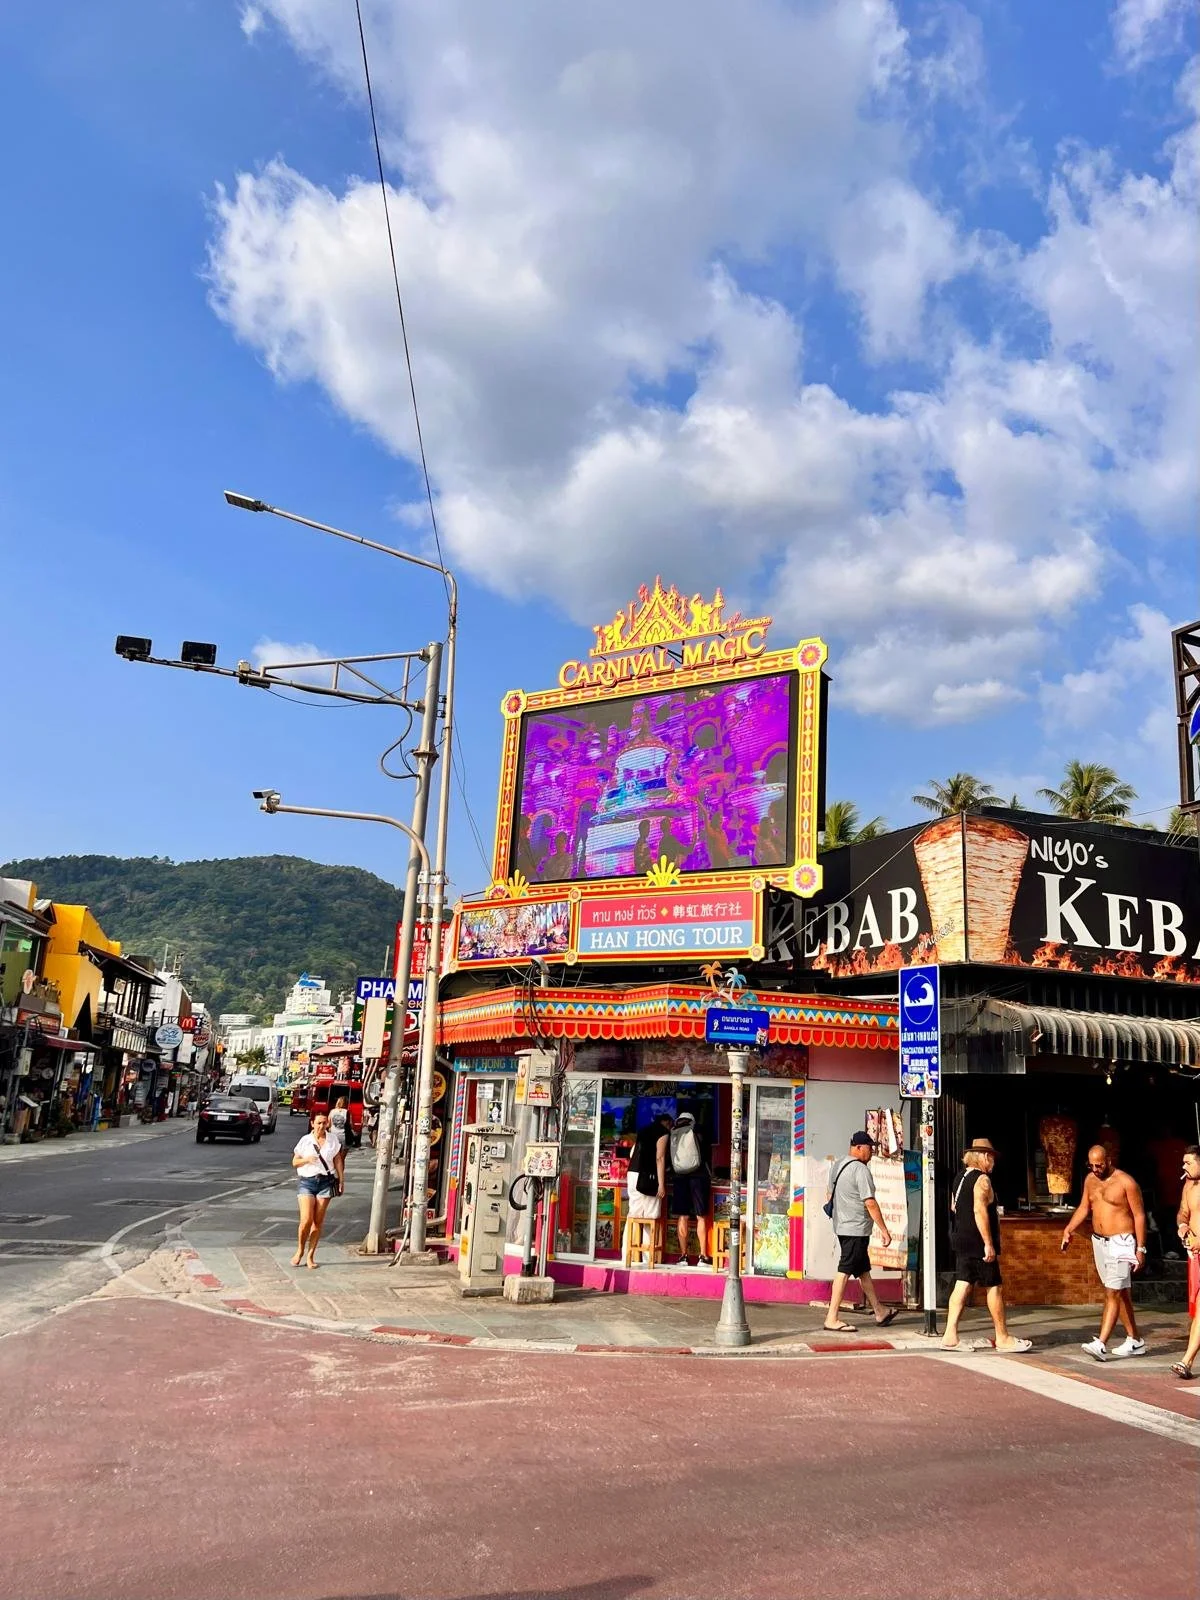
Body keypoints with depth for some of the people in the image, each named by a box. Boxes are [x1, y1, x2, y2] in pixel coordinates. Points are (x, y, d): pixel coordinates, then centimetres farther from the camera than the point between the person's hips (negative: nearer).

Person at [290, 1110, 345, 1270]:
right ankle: (300, 1251, 14)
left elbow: (338, 1160, 11)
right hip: (306, 1181, -1)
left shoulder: (333, 1139, 3)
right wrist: (306, 1159, -13)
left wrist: (341, 1180, 7)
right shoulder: (305, 1140, 0)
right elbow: (295, 1162, 6)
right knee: (306, 1220, -10)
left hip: (326, 1181, 1)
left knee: (318, 1221, 2)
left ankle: (311, 1255, 12)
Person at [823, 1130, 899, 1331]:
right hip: (856, 1229, -10)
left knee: (863, 1270, 16)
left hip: (842, 1226, 10)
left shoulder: (838, 1166, 13)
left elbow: (830, 1195, 21)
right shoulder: (861, 1169, -16)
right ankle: (832, 1318, -7)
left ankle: (880, 1313, 27)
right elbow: (870, 1203, -19)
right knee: (845, 1270, -8)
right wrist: (885, 1231, -14)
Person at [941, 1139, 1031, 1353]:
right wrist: (989, 1244, -23)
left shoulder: (961, 1178, 13)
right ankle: (1003, 1339, 11)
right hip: (978, 1242, -8)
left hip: (961, 1239, 8)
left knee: (962, 1285, 6)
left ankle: (950, 1336, 2)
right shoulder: (982, 1179, -15)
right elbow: (979, 1211, -24)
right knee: (993, 1288, 3)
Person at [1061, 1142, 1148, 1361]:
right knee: (1120, 1292, 14)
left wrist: (1141, 1249, -12)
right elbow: (1084, 1208, 13)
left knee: (1113, 1293, -12)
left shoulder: (1126, 1182, -12)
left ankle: (1101, 1344, -17)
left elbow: (1139, 1215, -9)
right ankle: (1135, 1341, 24)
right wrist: (1068, 1229, -1)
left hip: (1121, 1243, -7)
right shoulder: (1090, 1180, 7)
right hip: (1099, 1242, 7)